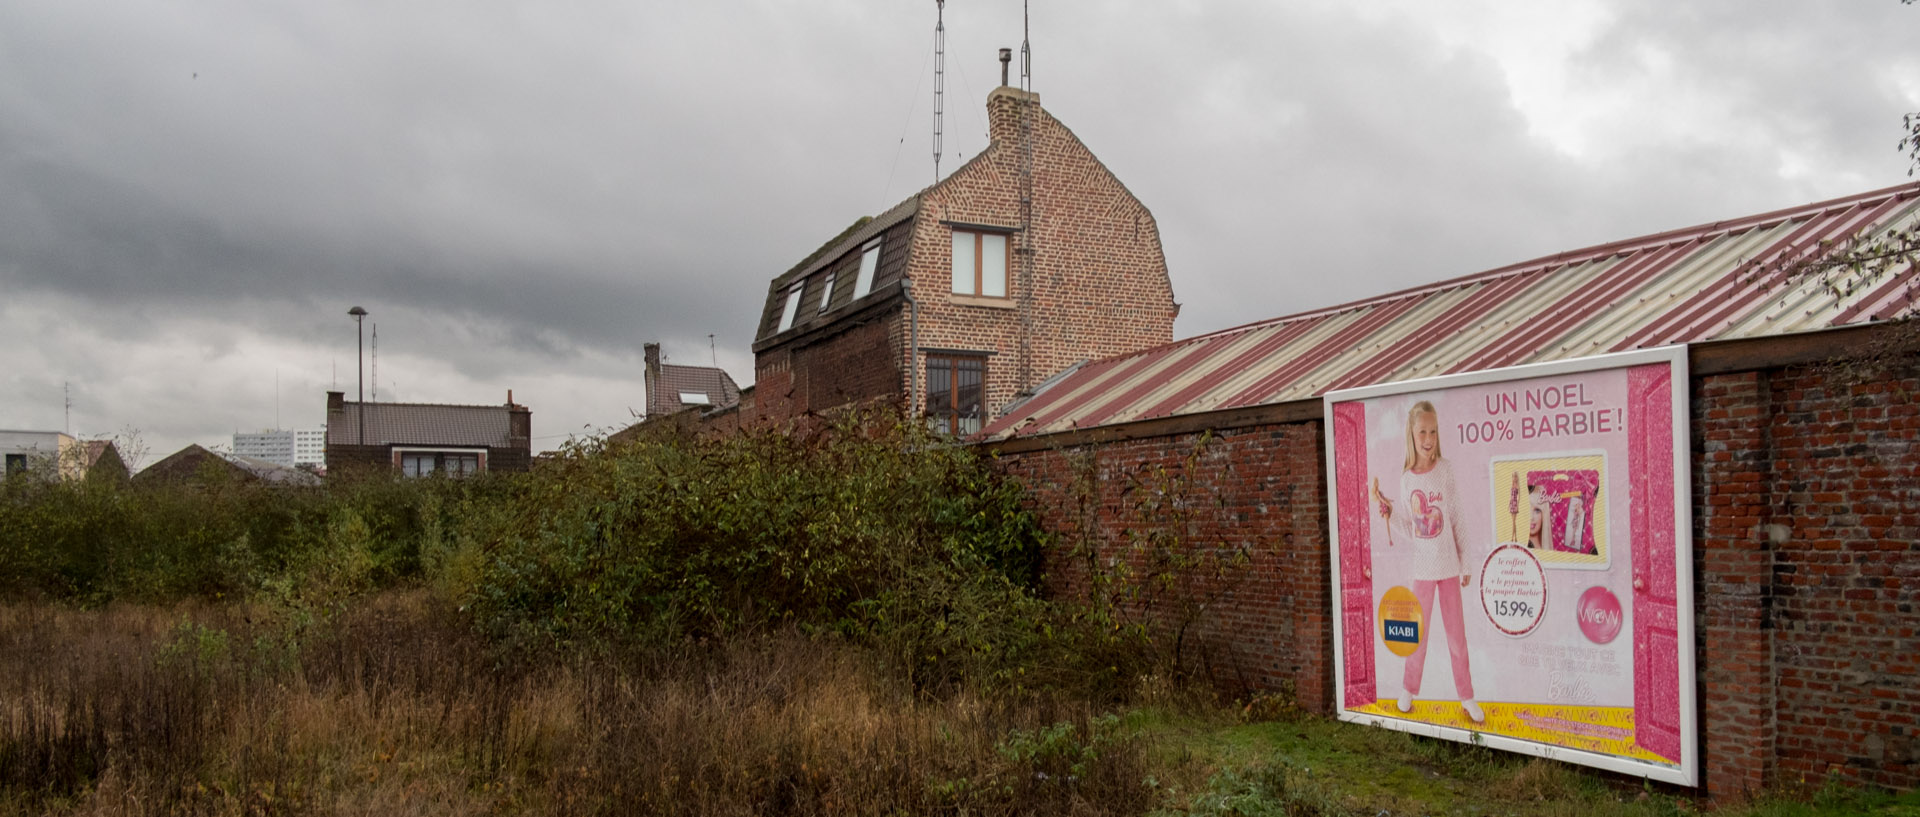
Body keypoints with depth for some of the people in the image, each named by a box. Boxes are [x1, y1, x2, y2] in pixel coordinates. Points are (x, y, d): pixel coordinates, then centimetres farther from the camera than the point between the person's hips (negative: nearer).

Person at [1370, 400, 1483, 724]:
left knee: (1457, 632, 9)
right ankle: (1409, 689, 27)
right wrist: (1386, 508, -19)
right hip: (1421, 566, 0)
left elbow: (1457, 518, 1)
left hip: (1449, 564, 0)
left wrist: (1465, 562, 3)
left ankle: (1467, 697, 20)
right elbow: (1403, 531, -3)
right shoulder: (1405, 478, -4)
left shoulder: (1446, 469, -4)